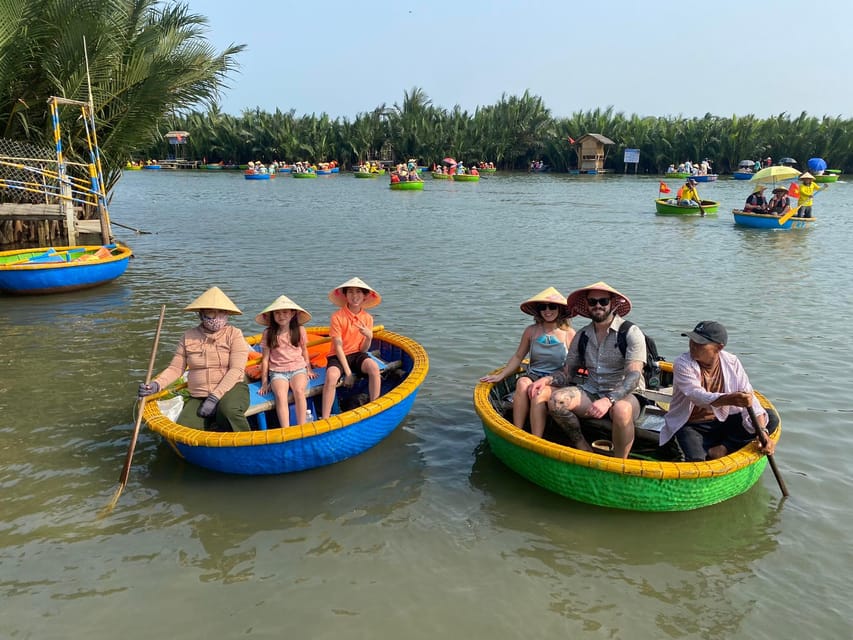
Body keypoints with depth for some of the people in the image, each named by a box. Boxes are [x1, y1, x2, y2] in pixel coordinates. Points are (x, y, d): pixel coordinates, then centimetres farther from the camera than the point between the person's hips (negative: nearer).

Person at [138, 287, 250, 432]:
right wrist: (156, 384, -12)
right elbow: (175, 368, 9)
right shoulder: (189, 337, 10)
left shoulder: (234, 334, -1)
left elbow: (236, 370, -11)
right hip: (197, 398, 3)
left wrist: (215, 398, -20)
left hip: (231, 389, -3)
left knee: (228, 409, -38)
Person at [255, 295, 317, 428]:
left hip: (298, 368, 1)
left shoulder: (300, 330, 3)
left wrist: (309, 369, 21)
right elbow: (265, 358, 5)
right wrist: (264, 382, 4)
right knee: (280, 394, -31)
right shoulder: (268, 333, 1)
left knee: (299, 390, -32)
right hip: (277, 372, 0)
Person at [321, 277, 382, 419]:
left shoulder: (367, 318, 0)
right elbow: (338, 346, -12)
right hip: (338, 356, -3)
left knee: (374, 367, -30)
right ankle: (325, 419, -29)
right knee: (331, 376, -36)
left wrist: (369, 337, -23)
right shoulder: (337, 317, -11)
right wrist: (348, 372, -18)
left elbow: (363, 350, 0)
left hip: (357, 355, 3)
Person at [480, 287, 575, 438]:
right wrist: (500, 376, 2)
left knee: (538, 393, -35)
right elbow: (518, 357, 13)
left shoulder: (569, 334, 0)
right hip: (533, 376, 3)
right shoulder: (531, 331, 6)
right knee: (522, 383, -33)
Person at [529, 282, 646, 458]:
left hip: (625, 396, -4)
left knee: (621, 410, -39)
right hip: (592, 392, 4)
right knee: (556, 400, -23)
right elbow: (567, 373, 12)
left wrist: (609, 400, -34)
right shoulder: (582, 336, 9)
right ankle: (584, 449, -5)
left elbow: (634, 375, -18)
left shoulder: (631, 333, -7)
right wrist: (547, 379, -11)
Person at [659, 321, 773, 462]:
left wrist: (762, 432, -25)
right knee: (696, 460, -30)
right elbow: (698, 396, -33)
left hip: (723, 421, 4)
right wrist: (729, 399, -52)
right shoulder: (682, 364, -18)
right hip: (690, 425, -4)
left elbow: (749, 397, -12)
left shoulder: (731, 362, -7)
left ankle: (721, 450, -16)